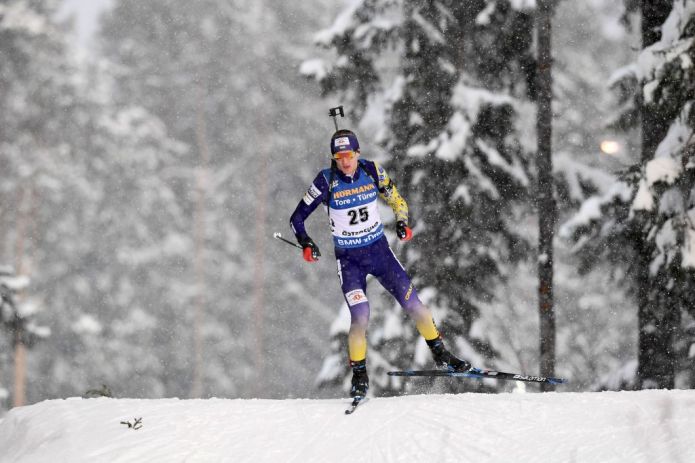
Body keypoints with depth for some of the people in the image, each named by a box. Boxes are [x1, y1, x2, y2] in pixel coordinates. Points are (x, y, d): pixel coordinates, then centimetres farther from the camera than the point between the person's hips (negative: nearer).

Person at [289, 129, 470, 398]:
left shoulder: (373, 172, -7)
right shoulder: (327, 181, -14)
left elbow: (397, 201, 9)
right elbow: (297, 218, -7)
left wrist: (402, 222, -11)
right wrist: (305, 243, -25)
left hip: (379, 250, 2)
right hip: (348, 259, -2)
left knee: (413, 304, -2)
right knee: (360, 317, -16)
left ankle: (440, 354, 17)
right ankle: (359, 374, 4)